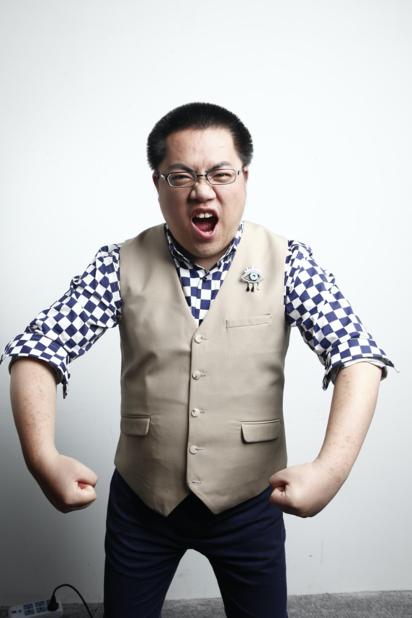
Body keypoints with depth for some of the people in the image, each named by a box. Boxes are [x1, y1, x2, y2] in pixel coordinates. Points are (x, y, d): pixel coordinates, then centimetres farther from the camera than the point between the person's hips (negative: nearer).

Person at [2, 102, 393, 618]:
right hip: (140, 501, 1)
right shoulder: (121, 265, -9)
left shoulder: (287, 263, -10)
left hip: (249, 504, 0)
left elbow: (358, 357, -18)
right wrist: (43, 457, -30)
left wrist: (331, 467, -33)